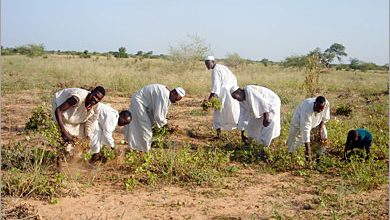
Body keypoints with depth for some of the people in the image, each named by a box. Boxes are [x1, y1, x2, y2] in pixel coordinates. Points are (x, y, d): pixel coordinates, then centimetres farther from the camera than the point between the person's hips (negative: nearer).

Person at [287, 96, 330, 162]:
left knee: (323, 136, -8)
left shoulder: (326, 103, -31)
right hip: (300, 121, -4)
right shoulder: (307, 109, -45)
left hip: (316, 122, 4)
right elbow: (306, 131, -46)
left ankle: (317, 156, 12)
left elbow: (325, 118, -7)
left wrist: (321, 129, -21)